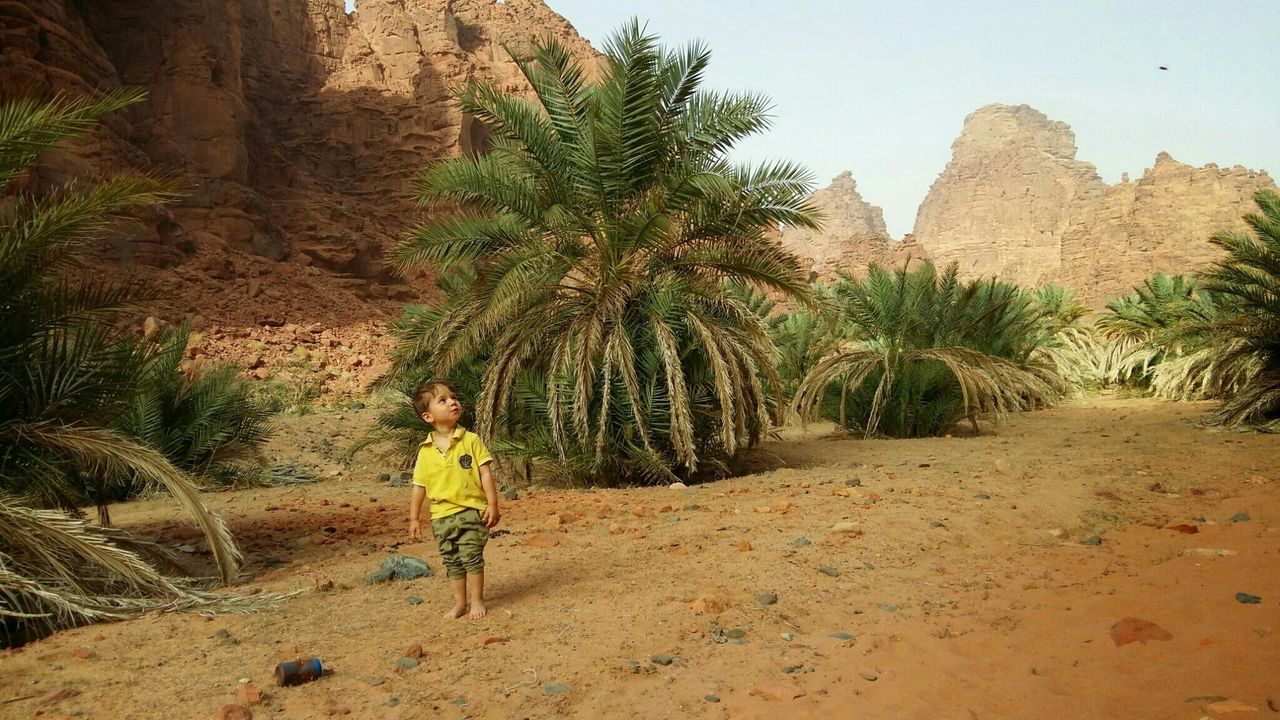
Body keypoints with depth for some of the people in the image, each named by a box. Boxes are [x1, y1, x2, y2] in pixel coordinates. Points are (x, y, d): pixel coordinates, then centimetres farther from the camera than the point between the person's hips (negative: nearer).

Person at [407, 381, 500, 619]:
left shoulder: (471, 440, -5)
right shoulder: (426, 451, 1)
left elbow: (485, 473, -5)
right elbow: (419, 486, 7)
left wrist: (492, 504, -10)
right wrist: (414, 518, 7)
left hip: (472, 510, -3)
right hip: (442, 514, 3)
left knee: (472, 556, -4)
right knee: (452, 561, 11)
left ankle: (476, 600, 13)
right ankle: (460, 602, 26)